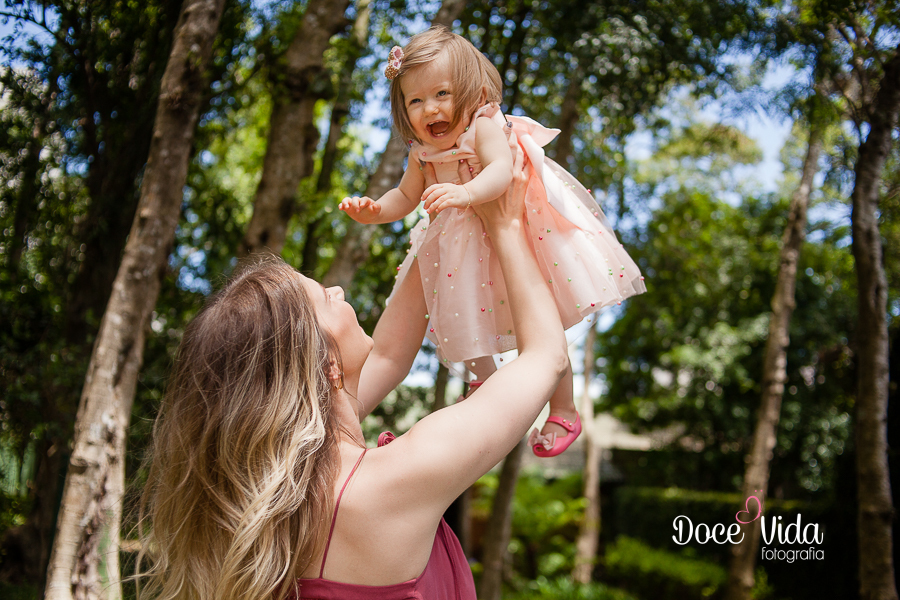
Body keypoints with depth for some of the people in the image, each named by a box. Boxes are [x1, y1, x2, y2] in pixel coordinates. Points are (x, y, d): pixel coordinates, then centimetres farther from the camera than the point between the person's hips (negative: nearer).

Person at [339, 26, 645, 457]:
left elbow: (501, 170, -45)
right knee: (472, 333, 20)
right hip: (465, 251, 7)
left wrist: (464, 193, -63)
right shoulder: (424, 153, -6)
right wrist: (372, 211, -8)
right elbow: (405, 197, 10)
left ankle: (563, 412, 24)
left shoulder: (485, 128, -25)